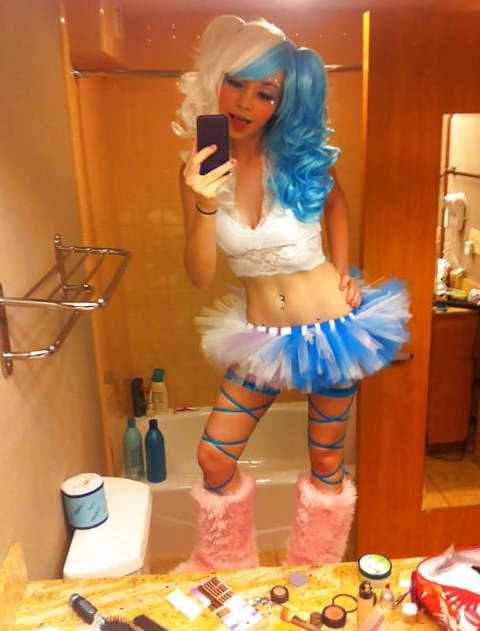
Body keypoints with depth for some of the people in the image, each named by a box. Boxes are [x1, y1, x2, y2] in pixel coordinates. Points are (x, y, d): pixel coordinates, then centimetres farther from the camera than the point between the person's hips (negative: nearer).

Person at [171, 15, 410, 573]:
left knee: (326, 462, 13)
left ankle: (314, 573, 42)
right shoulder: (200, 171, -7)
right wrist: (205, 205, -28)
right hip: (262, 334, 2)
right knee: (214, 457, 6)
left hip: (330, 326, -1)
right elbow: (200, 276, -13)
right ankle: (222, 567, 37)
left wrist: (341, 271, 1)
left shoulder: (301, 158, -11)